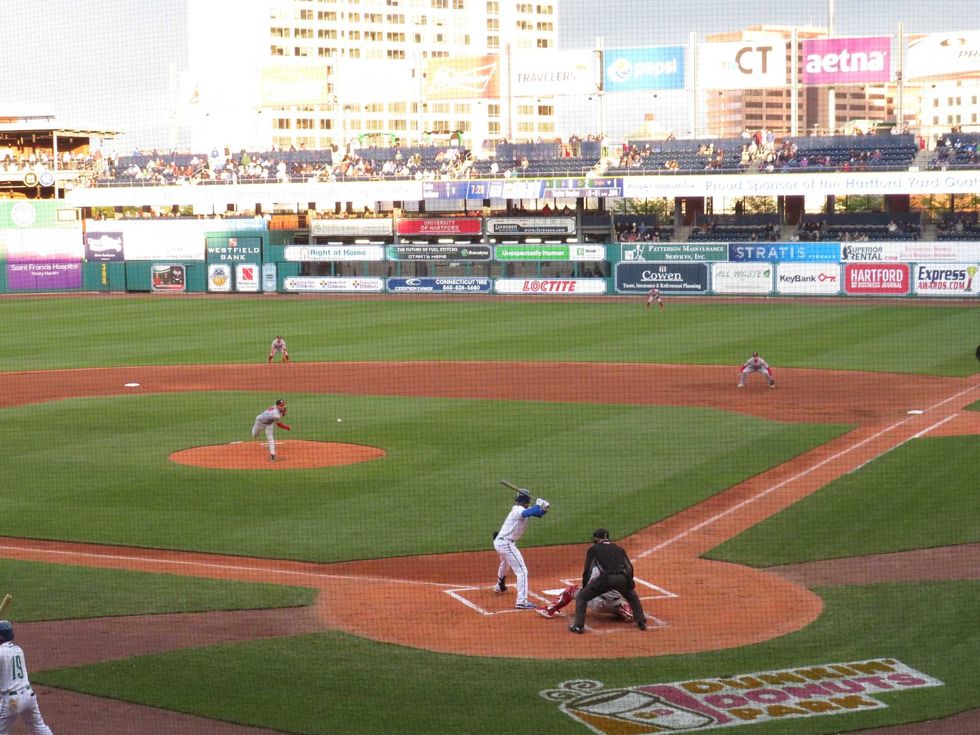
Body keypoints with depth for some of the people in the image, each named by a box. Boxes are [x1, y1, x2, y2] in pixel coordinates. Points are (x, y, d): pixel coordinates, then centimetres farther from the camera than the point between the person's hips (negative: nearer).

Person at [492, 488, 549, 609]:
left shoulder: (518, 509, 11)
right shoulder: (519, 510, -18)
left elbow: (538, 514, 10)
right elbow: (528, 513, -42)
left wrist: (543, 509, -11)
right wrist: (539, 505, -27)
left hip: (498, 542, 11)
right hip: (506, 544, -11)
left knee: (505, 563, 38)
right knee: (522, 571, -14)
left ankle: (499, 586, 64)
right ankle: (521, 601, -24)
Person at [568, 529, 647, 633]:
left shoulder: (593, 549, 19)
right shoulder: (619, 549, 29)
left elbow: (587, 570, 14)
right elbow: (630, 568, 22)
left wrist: (584, 587, 23)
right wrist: (629, 584, 30)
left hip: (605, 578, -3)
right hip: (622, 579, 4)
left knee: (581, 596, 13)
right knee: (632, 597, 33)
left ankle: (579, 626, 1)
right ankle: (641, 622, 22)